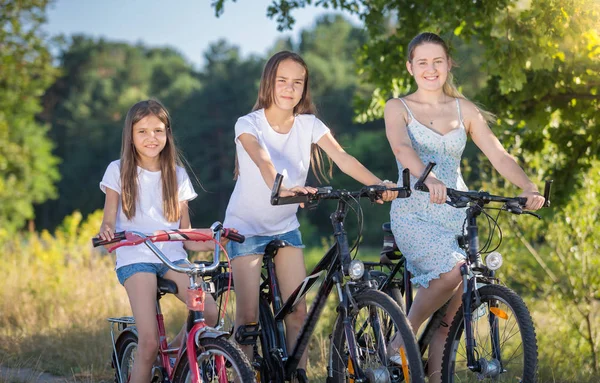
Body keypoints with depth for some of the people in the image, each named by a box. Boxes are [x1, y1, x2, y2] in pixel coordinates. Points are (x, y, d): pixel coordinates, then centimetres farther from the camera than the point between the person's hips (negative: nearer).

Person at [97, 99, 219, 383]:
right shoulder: (118, 171, 6)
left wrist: (212, 242, -5)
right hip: (135, 257, -3)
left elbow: (185, 232, 13)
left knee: (209, 312, -21)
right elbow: (108, 220, 4)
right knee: (149, 342, -20)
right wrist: (106, 231, -20)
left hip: (173, 256, 3)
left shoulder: (177, 174, 13)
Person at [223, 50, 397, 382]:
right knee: (248, 316, -7)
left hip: (285, 227, 3)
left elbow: (342, 158, -22)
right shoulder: (249, 124, -15)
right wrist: (281, 188, -57)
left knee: (298, 311, -2)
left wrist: (378, 184, -40)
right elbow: (262, 160, -36)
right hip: (245, 226, -3)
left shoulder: (309, 125, -6)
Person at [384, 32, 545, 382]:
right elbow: (402, 147, -18)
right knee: (452, 269, -31)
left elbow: (498, 155, 2)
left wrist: (529, 187, -18)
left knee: (447, 321, -3)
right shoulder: (398, 108, 3)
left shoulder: (463, 109, 12)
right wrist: (427, 178, -40)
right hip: (414, 213, -4)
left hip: (457, 215, 4)